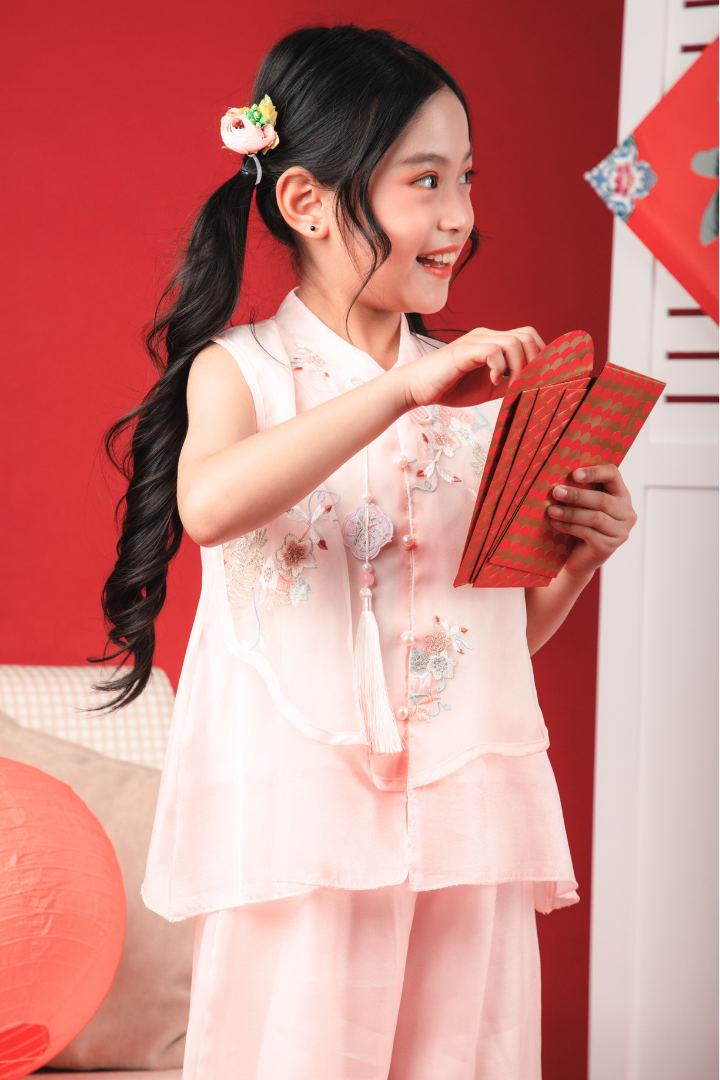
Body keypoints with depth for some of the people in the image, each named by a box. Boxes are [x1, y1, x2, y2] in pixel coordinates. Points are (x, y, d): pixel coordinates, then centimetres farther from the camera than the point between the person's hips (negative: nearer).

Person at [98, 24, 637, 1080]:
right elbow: (210, 503, -25)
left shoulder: (478, 387, 11)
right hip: (305, 816, -4)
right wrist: (401, 389, -27)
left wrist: (582, 556, -3)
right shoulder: (242, 367, 0)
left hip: (465, 806, 4)